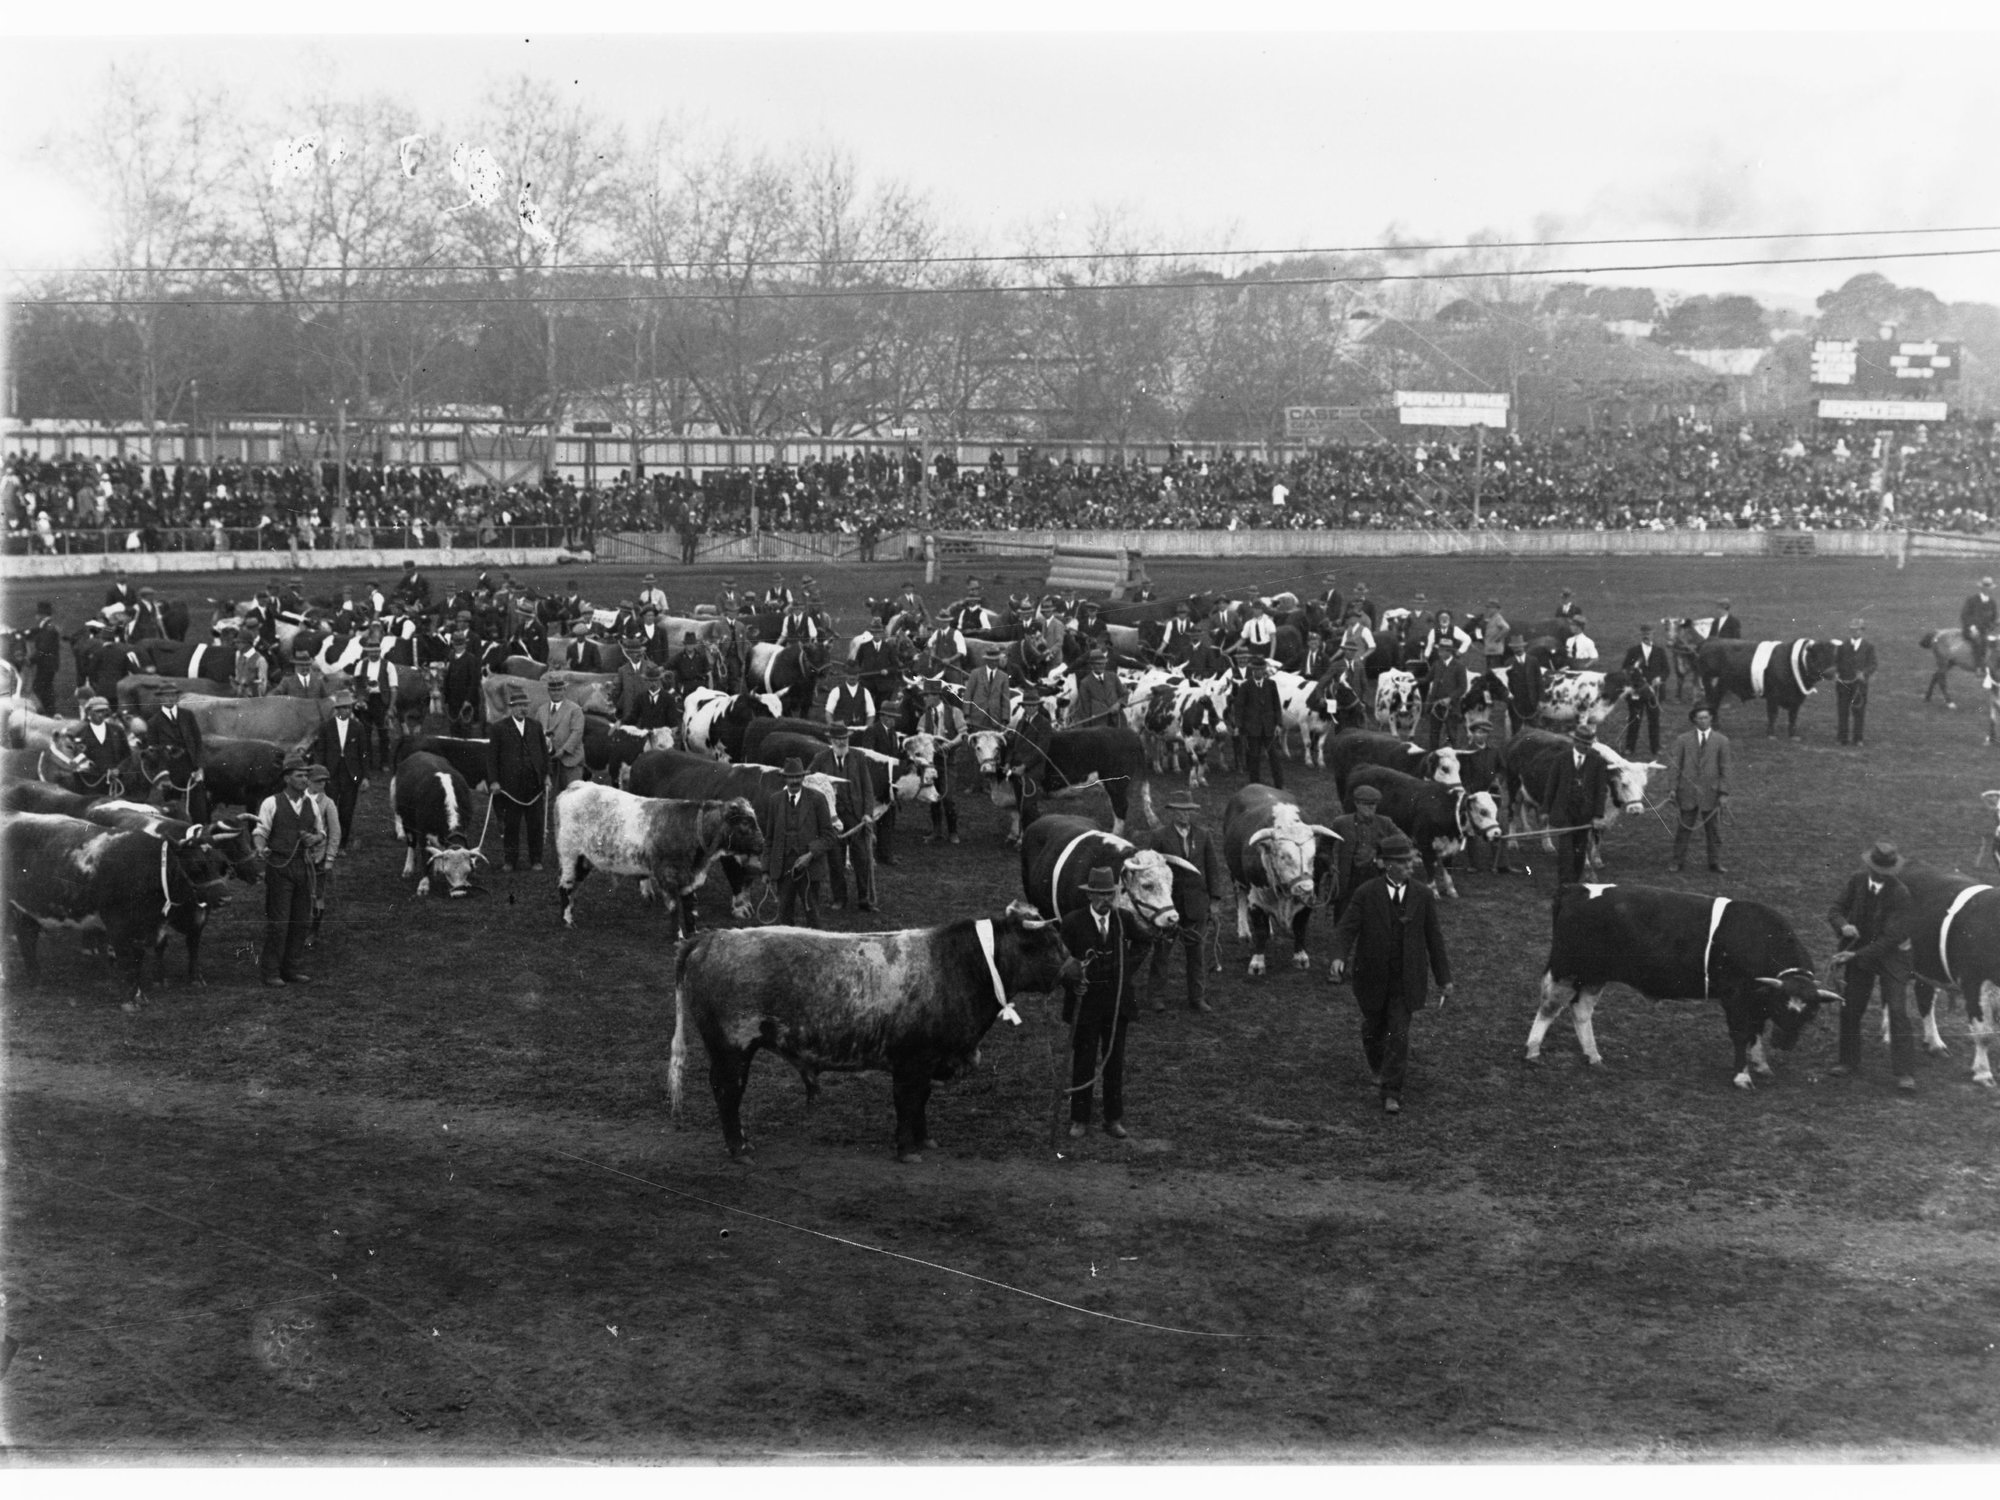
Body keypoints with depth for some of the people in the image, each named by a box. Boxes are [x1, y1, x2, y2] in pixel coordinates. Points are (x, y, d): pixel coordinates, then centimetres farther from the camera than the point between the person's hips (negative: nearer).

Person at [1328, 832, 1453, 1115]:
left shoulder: (1423, 895, -2)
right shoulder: (1366, 894, -8)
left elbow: (1434, 938, 4)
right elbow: (1346, 928, -13)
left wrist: (1444, 979, 7)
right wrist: (1339, 957, -33)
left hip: (1406, 980, 0)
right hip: (1373, 979, 0)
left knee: (1399, 1034, -8)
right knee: (1374, 1028, 17)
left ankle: (1392, 1092, -2)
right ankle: (1379, 1068, 46)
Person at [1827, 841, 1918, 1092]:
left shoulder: (1902, 896, -22)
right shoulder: (1857, 880, -7)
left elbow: (1890, 939, -23)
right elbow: (1835, 909, -1)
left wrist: (1856, 956, -25)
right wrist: (1843, 925, -25)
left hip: (1891, 956, -5)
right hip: (1859, 952, 5)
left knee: (1898, 1012, -9)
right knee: (1849, 1008, 9)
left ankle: (1905, 1073, -6)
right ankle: (1849, 1062, 25)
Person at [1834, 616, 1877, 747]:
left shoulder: (1869, 645, 1)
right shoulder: (1842, 645, 7)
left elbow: (1872, 664, -2)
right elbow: (1836, 662, 12)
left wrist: (1864, 673, -20)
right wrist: (1836, 672, -7)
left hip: (1859, 683, -2)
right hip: (1843, 682, 2)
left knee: (1859, 711, 3)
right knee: (1842, 711, 3)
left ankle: (1858, 738, 12)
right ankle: (1842, 737, 10)